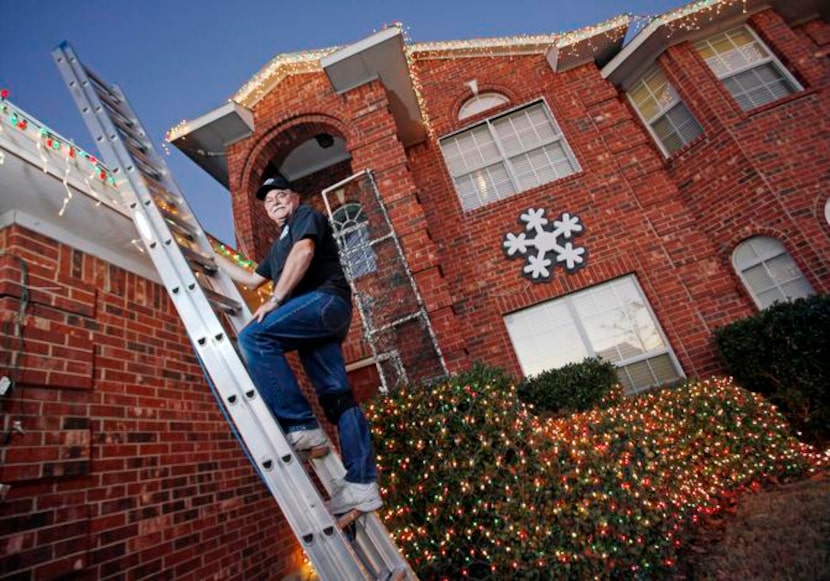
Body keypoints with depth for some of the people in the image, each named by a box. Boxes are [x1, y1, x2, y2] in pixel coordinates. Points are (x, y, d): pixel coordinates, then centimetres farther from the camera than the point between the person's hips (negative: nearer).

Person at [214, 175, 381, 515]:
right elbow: (251, 279, 42)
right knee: (337, 396, -2)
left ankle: (300, 426, -22)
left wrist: (275, 300, -13)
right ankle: (362, 485, -4)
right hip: (316, 315, 8)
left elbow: (304, 251, -9)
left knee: (253, 336, -22)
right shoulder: (278, 247, 36)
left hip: (326, 299, -8)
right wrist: (214, 257, 48)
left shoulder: (306, 215, 11)